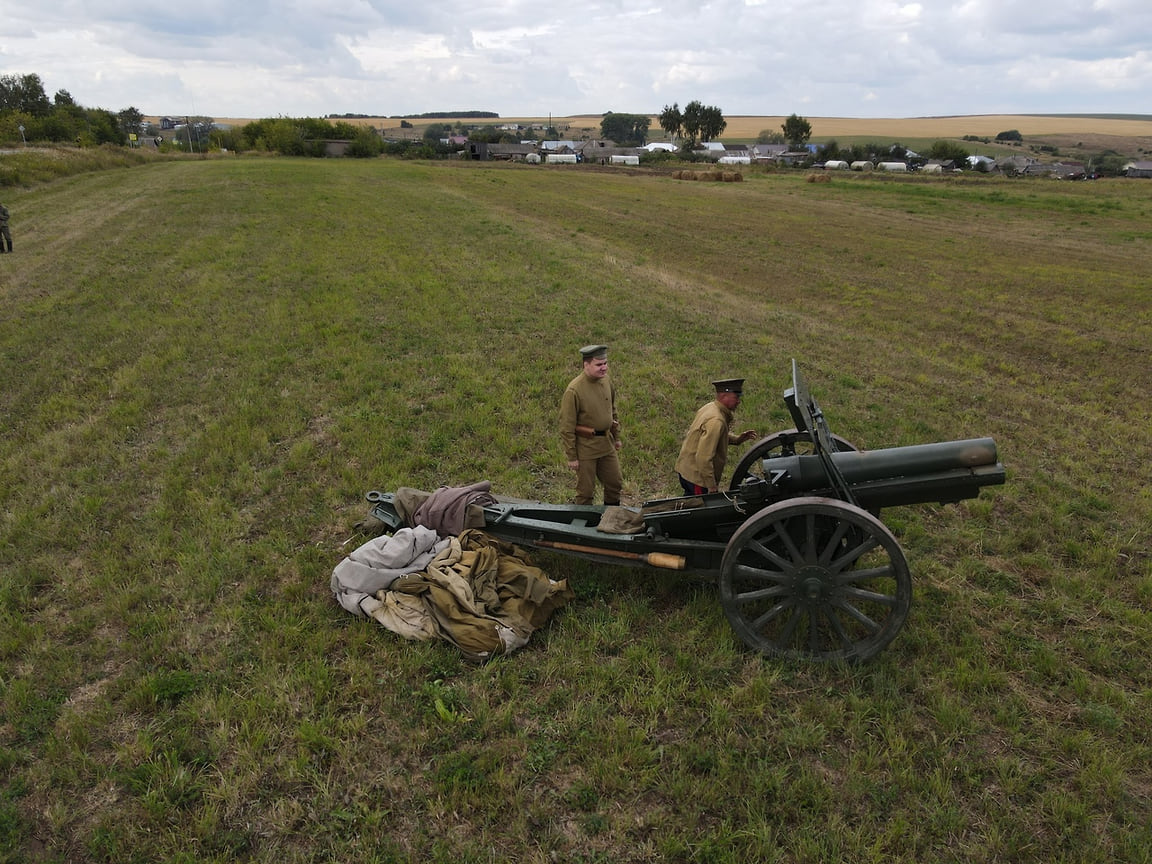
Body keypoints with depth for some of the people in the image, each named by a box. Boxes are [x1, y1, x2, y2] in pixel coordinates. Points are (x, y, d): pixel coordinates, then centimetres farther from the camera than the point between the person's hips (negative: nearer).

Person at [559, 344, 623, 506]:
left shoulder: (607, 381, -1)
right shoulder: (574, 390, -22)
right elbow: (566, 427, -17)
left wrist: (616, 437, 20)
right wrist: (571, 456, -14)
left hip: (606, 443, 7)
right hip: (585, 446, -7)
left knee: (615, 484, 17)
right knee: (585, 491, 7)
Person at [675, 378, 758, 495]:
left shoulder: (710, 407, 4)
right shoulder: (716, 421, -27)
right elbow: (704, 458, -31)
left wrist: (737, 439, 8)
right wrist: (712, 487, -24)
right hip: (696, 476, -10)